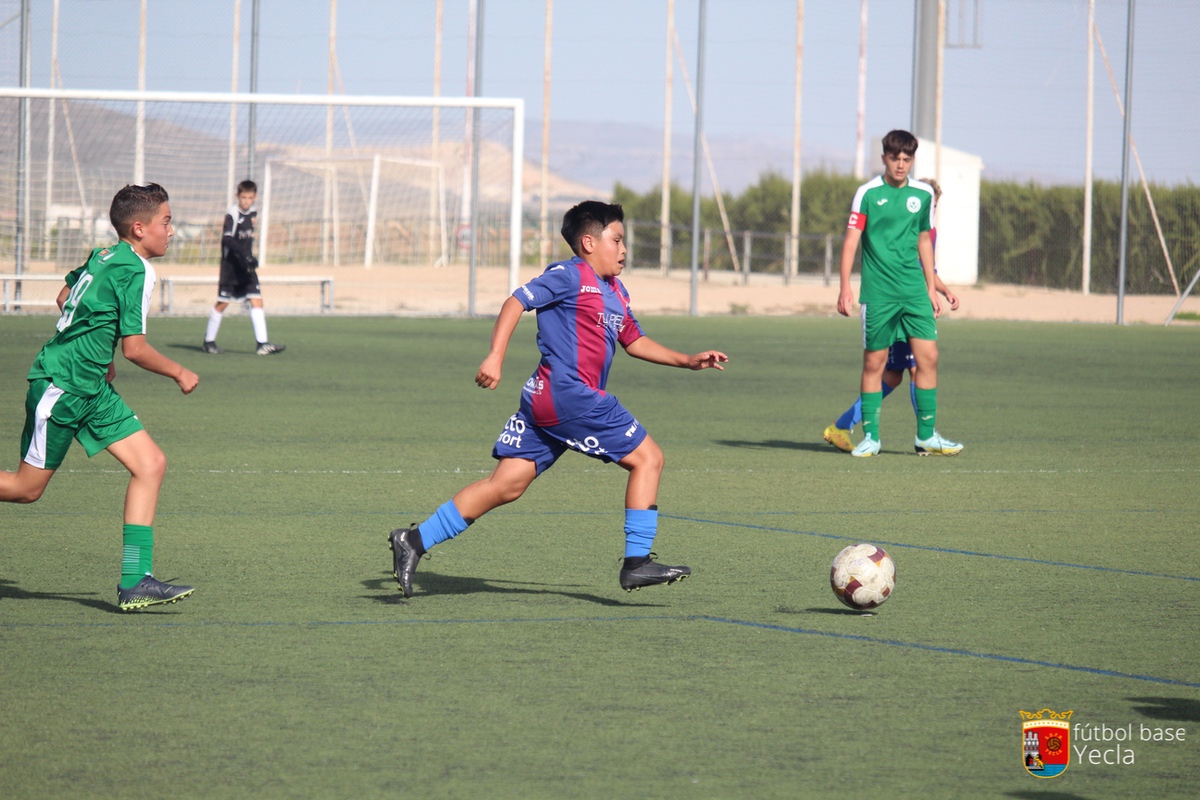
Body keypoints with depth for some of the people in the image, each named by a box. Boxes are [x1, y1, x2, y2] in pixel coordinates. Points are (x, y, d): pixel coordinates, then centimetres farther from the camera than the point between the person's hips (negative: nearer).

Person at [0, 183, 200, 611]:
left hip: (93, 390, 10)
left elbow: (64, 297, 25)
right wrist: (180, 373, -3)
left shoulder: (103, 256, 9)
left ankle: (135, 583, -5)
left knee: (150, 464, -1)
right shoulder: (135, 271, -18)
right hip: (60, 387, -10)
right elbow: (135, 348, -18)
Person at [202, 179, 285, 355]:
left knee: (256, 301, -5)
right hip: (231, 264, -6)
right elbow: (227, 240, -24)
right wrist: (244, 255, -32)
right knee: (223, 302, 1)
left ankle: (262, 344, -8)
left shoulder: (252, 213, 9)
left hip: (246, 265, 6)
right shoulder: (232, 214, -14)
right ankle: (209, 341, 15)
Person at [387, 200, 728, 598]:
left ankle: (415, 541, 0)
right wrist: (495, 357, -22)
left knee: (507, 484, 3)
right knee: (647, 458, -3)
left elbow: (634, 341, 33)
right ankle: (637, 562, -2)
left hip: (544, 401, 10)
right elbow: (517, 301, -11)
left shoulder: (616, 292, 24)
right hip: (568, 392, -10)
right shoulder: (569, 276, -4)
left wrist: (688, 361, 25)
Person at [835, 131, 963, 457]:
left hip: (915, 292, 3)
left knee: (928, 356, -4)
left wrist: (931, 288, 18)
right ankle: (870, 436, 10)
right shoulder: (868, 193, -3)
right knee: (874, 362, 1)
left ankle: (926, 435, 5)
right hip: (877, 293, -3)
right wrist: (845, 287, -14)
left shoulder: (923, 194, 9)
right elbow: (851, 240, -6)